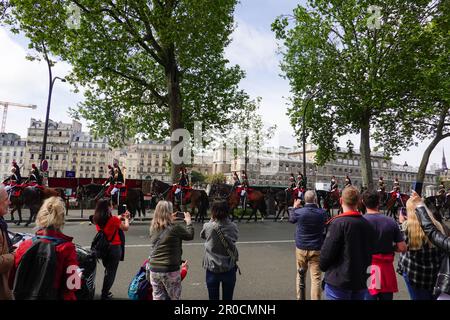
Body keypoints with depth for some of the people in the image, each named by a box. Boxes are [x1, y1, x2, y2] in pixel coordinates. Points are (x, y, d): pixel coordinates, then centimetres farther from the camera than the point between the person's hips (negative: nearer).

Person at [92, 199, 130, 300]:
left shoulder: (97, 220, -3)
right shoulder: (113, 219, -20)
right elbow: (126, 228, -6)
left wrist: (120, 217, 17)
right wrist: (126, 218, 9)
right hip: (114, 248, -6)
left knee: (107, 270, 24)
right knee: (111, 272, 9)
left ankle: (105, 291, 35)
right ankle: (104, 295, 16)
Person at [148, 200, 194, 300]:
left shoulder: (153, 227, 0)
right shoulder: (175, 226, -16)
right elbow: (190, 235, -3)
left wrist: (171, 220, 15)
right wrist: (188, 221, 10)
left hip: (154, 268, 5)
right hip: (170, 270, -5)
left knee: (158, 297, 16)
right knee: (174, 297, 14)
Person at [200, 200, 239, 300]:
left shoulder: (208, 226, -14)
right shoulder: (233, 227, -11)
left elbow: (202, 235, 7)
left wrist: (212, 220, 8)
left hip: (212, 268, -1)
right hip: (229, 268, 1)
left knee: (213, 297, 13)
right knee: (228, 297, 15)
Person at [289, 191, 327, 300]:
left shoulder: (298, 212, -12)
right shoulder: (322, 213, -11)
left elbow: (291, 219, 10)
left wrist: (294, 207, 24)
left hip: (301, 248, 1)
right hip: (317, 249, -1)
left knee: (300, 274, 18)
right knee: (316, 278, 3)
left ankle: (299, 297, 31)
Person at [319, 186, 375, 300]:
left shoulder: (338, 223, -18)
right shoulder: (368, 224, 1)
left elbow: (327, 252, -17)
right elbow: (370, 252, 11)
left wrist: (323, 266, 2)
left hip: (339, 282, -6)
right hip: (361, 282, 6)